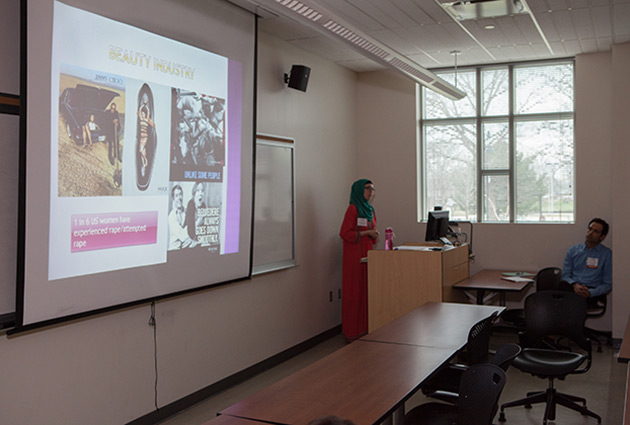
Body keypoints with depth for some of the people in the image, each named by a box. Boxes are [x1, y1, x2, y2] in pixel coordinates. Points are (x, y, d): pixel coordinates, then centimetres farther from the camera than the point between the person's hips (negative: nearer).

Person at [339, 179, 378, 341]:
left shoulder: (370, 209, 16)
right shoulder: (353, 208, -9)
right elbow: (345, 233, -15)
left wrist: (374, 234, 3)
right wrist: (366, 232, -15)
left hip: (367, 252, 8)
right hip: (354, 254, -8)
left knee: (367, 288, 7)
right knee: (355, 290, -5)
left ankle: (365, 327, 14)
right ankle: (353, 330, 2)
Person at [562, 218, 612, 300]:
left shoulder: (607, 254, 6)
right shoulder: (573, 250, 15)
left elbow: (607, 284, 3)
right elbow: (565, 275, 11)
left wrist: (590, 293, -16)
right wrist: (575, 285, -12)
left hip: (592, 291, -4)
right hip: (572, 288, 4)